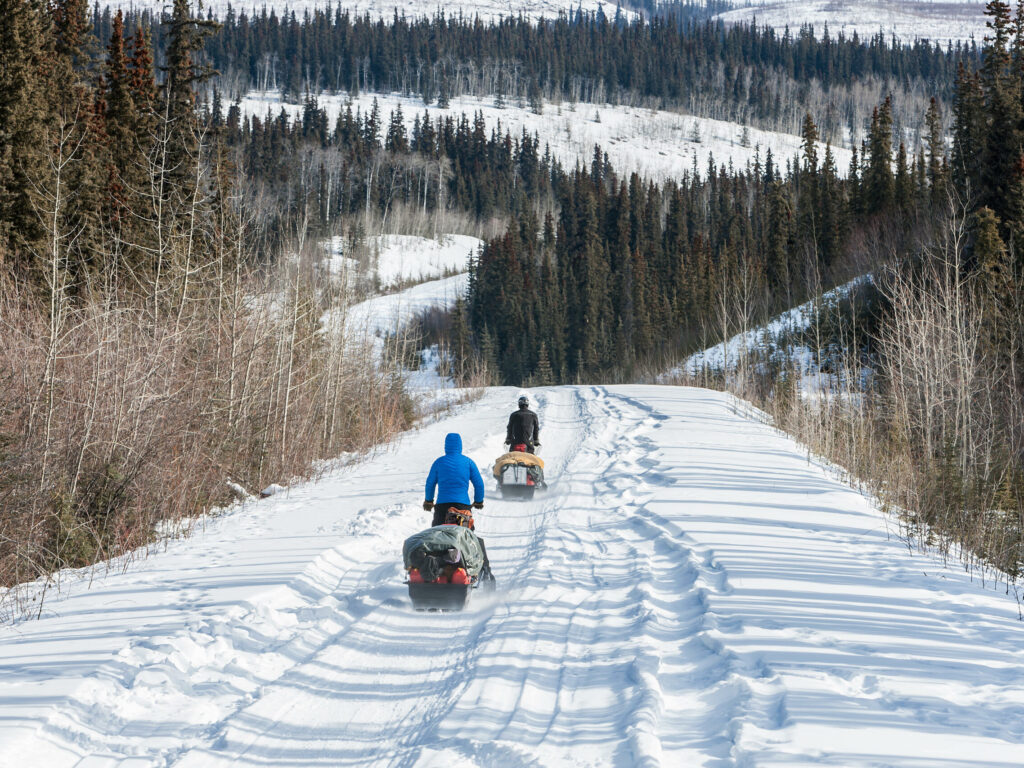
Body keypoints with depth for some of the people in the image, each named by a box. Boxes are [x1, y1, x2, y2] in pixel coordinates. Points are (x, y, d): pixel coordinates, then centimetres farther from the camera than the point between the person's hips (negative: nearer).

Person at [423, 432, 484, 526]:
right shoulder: (468, 462, 4)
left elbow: (430, 483, 10)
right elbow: (479, 484, 6)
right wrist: (478, 501, 20)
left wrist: (428, 501, 25)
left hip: (442, 502, 0)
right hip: (463, 503, 0)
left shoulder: (439, 462, 4)